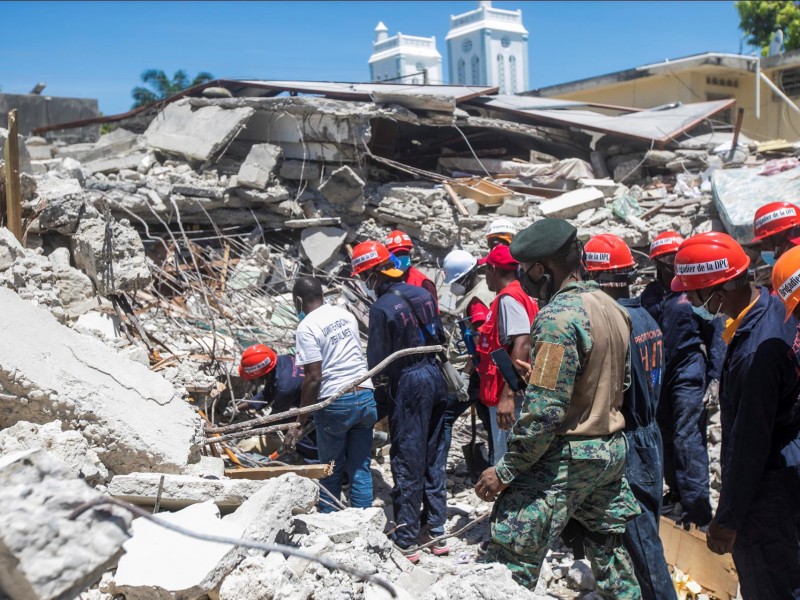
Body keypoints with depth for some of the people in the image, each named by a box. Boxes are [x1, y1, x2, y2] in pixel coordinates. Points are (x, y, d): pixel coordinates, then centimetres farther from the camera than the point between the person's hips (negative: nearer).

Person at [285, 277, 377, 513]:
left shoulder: (306, 327, -11)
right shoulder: (346, 314, 10)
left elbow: (313, 378, -15)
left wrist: (299, 422, -10)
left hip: (335, 403, -6)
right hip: (365, 397, 6)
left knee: (331, 469, 12)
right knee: (361, 467, 12)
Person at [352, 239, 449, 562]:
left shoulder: (382, 306, -18)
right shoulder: (423, 293, 3)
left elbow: (376, 360, -15)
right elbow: (440, 337, 10)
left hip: (407, 383, -7)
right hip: (435, 377, 7)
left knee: (407, 463, 4)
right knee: (433, 457, 16)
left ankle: (407, 542, 14)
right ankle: (437, 532, 26)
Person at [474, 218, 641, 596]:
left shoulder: (558, 316, -21)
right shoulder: (612, 307, 7)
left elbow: (543, 411, -23)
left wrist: (506, 471, -16)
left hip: (565, 458, -9)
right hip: (613, 451, 9)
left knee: (510, 559, -3)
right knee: (610, 549, 22)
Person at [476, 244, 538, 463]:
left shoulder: (508, 298, -15)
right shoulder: (521, 295, 12)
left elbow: (522, 345, -26)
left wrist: (507, 395, -29)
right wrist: (479, 358, 24)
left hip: (508, 396, -10)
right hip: (507, 393, 10)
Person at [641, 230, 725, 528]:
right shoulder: (649, 294, 7)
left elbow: (715, 333, -2)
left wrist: (715, 377, -9)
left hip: (689, 375, -5)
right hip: (657, 378, 5)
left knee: (688, 441, -9)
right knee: (665, 438, 13)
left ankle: (698, 511, -3)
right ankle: (678, 493, 30)